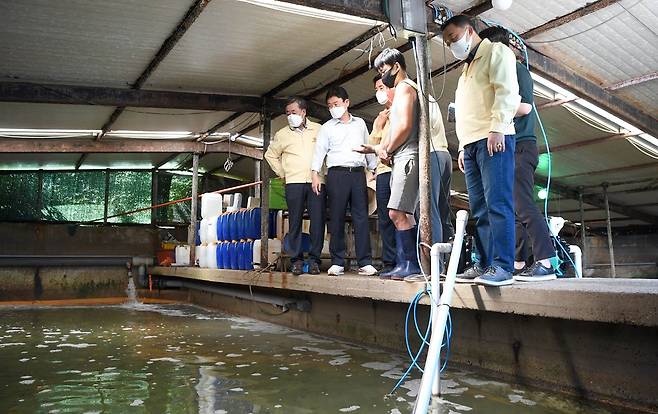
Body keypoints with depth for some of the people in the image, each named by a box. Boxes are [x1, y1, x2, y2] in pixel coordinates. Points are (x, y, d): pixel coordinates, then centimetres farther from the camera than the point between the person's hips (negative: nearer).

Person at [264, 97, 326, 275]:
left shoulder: (319, 129, 13)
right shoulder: (282, 134, 15)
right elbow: (270, 155, 23)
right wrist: (282, 173, 13)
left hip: (317, 181, 0)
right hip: (294, 182, 1)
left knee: (318, 221, -5)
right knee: (295, 222, -2)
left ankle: (315, 259, 2)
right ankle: (297, 259, 5)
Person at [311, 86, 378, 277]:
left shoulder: (360, 123, 16)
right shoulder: (327, 127, 10)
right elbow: (319, 151, 4)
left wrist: (374, 169, 16)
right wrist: (315, 173, -8)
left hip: (358, 173, 1)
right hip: (337, 174, -1)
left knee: (361, 218, -3)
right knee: (336, 218, -2)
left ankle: (365, 262, -3)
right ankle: (337, 262, 4)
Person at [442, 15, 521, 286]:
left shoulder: (496, 52, 6)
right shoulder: (467, 69, 30)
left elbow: (506, 91, -9)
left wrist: (497, 128, -19)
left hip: (493, 139, -8)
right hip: (471, 144, 9)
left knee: (497, 204, -14)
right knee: (479, 210, 3)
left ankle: (503, 267, -16)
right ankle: (485, 265, 4)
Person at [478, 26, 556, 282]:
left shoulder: (516, 69, -1)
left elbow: (524, 107, -13)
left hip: (520, 147, -9)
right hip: (505, 149, 9)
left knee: (522, 206, -17)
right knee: (512, 209, 7)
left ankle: (545, 263, -18)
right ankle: (519, 264, 11)